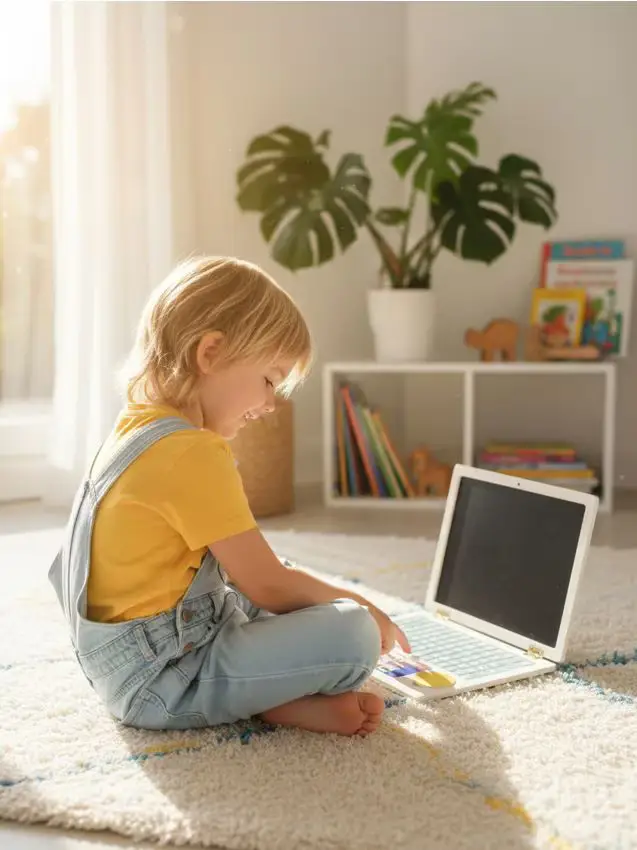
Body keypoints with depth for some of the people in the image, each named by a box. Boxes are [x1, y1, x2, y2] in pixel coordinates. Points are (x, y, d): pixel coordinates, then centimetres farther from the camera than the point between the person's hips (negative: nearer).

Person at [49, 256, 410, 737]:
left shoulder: (136, 429, 9)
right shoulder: (193, 453, -22)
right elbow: (268, 586, -17)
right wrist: (359, 606, 0)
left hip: (133, 663, 11)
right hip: (162, 681, -11)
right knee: (352, 636, -23)